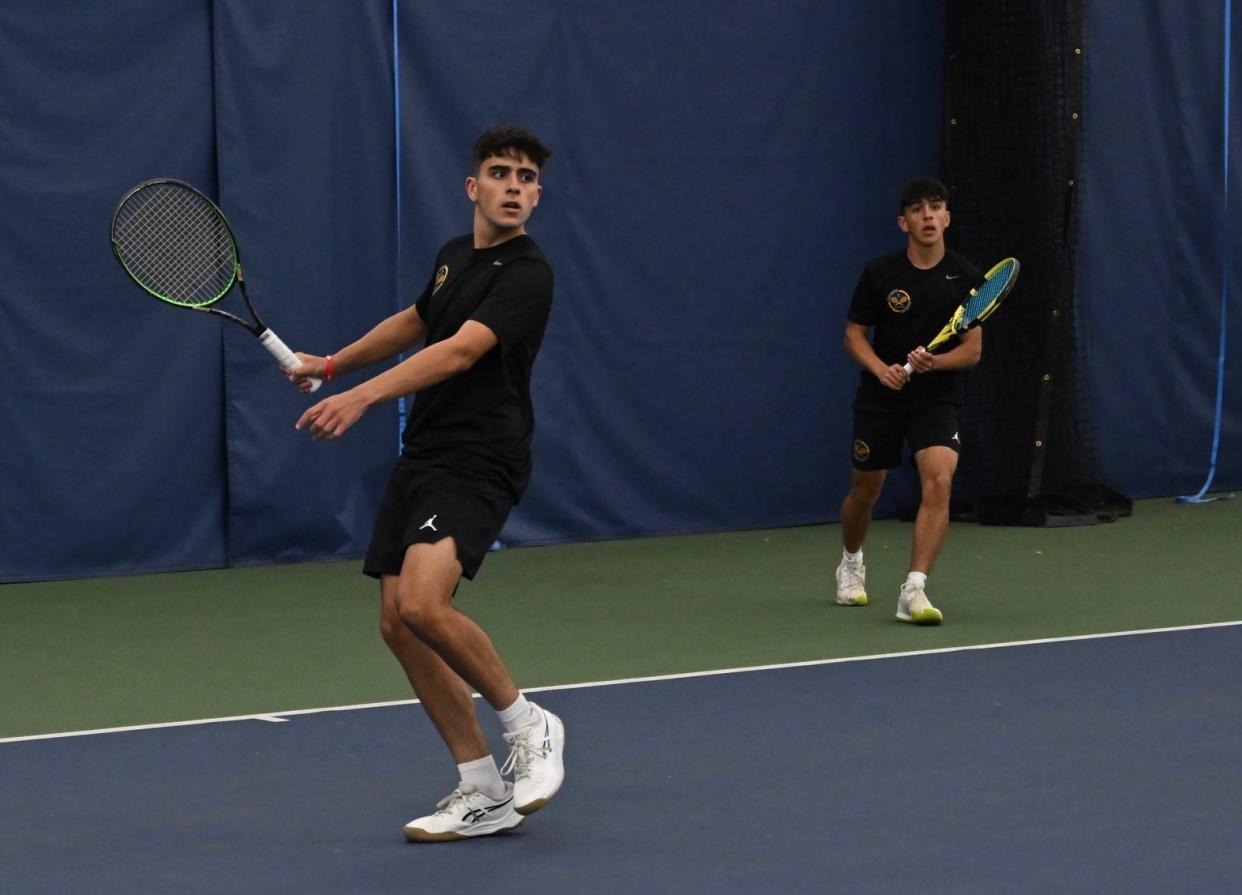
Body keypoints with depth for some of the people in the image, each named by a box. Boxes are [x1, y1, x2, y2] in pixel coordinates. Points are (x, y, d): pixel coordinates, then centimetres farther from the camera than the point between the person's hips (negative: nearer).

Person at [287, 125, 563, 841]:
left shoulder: (527, 274, -14)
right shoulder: (454, 256, 13)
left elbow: (462, 351, -27)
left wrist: (363, 397, -37)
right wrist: (332, 364, 38)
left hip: (479, 462, -9)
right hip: (422, 457, 9)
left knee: (423, 603, -28)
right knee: (399, 623, 3)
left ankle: (528, 726, -5)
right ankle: (484, 792, 9)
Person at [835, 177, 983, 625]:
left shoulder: (965, 277, -7)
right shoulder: (879, 272, -7)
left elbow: (973, 350, -5)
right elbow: (854, 334, 0)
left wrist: (933, 362, -25)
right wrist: (881, 368, -19)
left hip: (937, 397, -1)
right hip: (880, 397, 1)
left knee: (939, 481, -24)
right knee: (865, 491, 14)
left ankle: (914, 591, -24)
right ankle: (851, 564, 46)